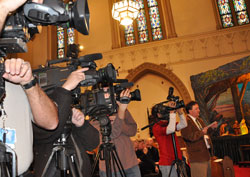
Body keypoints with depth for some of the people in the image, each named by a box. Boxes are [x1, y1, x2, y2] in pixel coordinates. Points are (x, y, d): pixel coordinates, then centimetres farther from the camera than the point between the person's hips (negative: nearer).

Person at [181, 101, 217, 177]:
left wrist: (211, 127, 8)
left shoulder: (199, 120, 15)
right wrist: (202, 132, -18)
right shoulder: (186, 122, -16)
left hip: (206, 154, 10)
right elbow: (190, 137, -25)